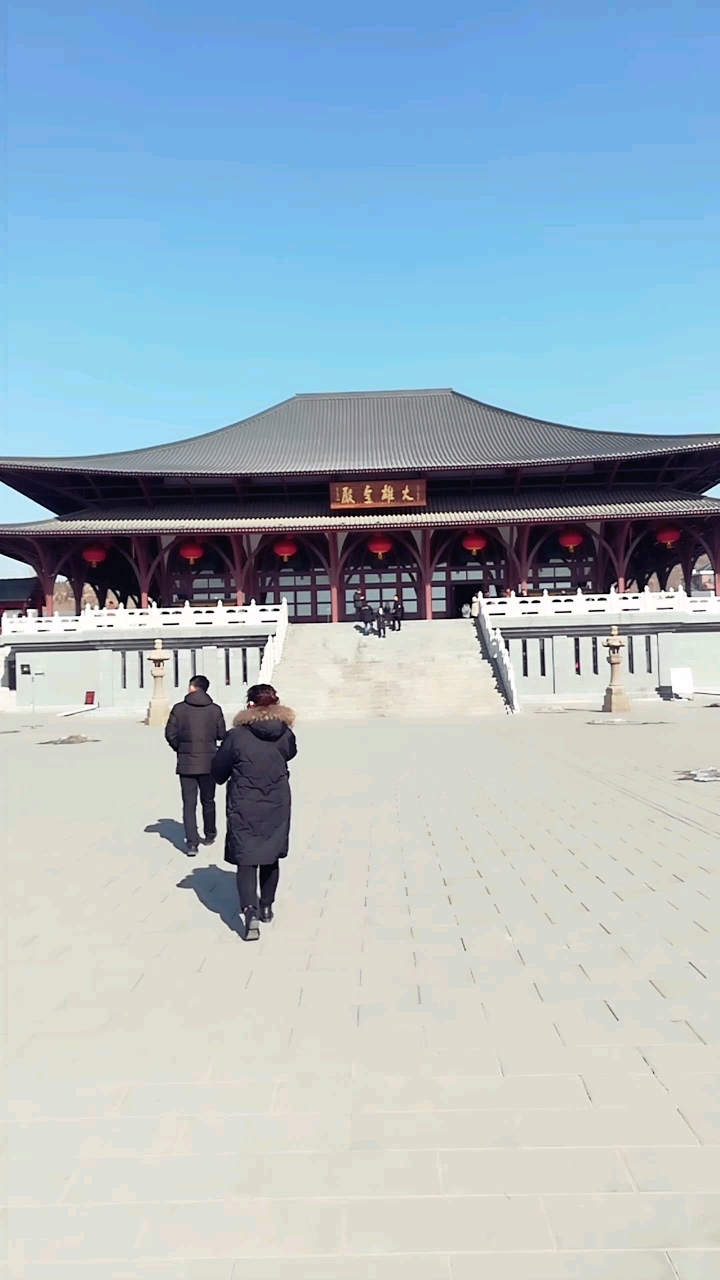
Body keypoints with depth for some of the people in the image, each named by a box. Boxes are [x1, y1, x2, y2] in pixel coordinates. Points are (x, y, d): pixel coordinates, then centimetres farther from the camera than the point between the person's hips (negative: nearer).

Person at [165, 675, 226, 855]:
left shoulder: (179, 709, -7)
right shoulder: (215, 709, -4)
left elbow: (170, 733, -6)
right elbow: (221, 734, -1)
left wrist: (179, 749, 12)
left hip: (186, 763, -1)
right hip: (208, 762, 1)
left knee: (189, 803, 3)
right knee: (208, 800, 18)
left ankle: (192, 842, -4)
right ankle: (210, 834, 34)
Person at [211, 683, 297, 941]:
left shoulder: (237, 735, -16)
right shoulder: (285, 733, -5)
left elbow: (218, 770, -5)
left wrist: (228, 776, 17)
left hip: (244, 808, -4)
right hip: (276, 806, 4)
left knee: (246, 860, 1)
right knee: (270, 856, 19)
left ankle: (249, 911, -16)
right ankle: (266, 906, 32)